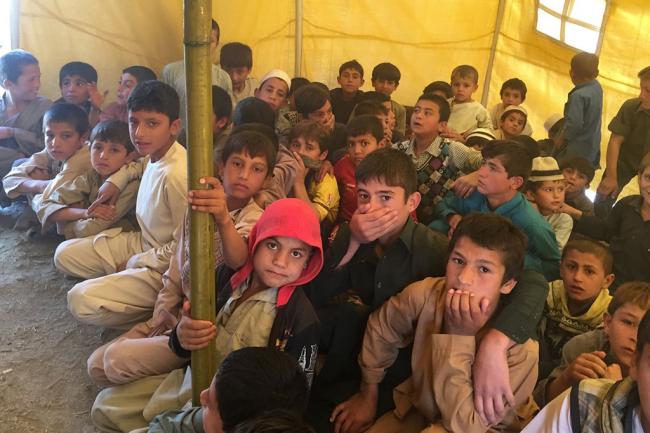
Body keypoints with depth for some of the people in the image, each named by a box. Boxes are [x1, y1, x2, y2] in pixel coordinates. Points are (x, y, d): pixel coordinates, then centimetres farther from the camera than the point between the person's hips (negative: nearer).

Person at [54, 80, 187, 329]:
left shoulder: (177, 175, -29)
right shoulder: (156, 153, -3)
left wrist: (135, 263, -12)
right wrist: (115, 180, 11)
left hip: (163, 264, -9)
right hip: (141, 242, 9)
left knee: (82, 300, -20)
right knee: (65, 254, 14)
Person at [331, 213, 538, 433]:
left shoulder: (520, 349, -29)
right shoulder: (425, 294, -20)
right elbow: (381, 328, 0)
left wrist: (458, 338, -34)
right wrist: (368, 394, 10)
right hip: (422, 408, 4)